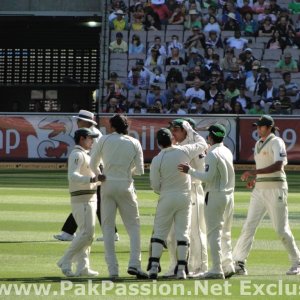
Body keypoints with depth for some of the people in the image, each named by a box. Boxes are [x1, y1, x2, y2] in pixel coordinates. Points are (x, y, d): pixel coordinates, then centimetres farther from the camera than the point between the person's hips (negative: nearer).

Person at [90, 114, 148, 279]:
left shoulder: (104, 140, 1)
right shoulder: (134, 143, 2)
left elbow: (93, 164, 5)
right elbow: (140, 170, 2)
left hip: (107, 185, 0)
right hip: (125, 186, 0)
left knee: (108, 228, 4)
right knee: (133, 226, 7)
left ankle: (112, 270, -3)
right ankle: (134, 264, -10)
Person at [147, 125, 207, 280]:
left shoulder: (157, 160, -11)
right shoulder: (184, 151, -6)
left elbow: (155, 185, -5)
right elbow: (202, 144, 13)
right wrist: (189, 129, 22)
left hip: (167, 198, -2)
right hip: (185, 197, 2)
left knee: (159, 232, 5)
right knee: (182, 232, 5)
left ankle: (154, 267, -4)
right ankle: (181, 269, -1)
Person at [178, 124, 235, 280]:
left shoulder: (212, 153, -14)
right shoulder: (228, 152, 11)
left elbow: (208, 177, -20)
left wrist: (190, 171, -10)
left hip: (215, 195, -8)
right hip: (229, 195, 8)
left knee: (214, 232, -6)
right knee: (225, 233, 16)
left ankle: (217, 269, -9)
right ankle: (228, 266, 16)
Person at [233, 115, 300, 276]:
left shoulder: (276, 142, -9)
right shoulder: (258, 144, 15)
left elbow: (278, 165, -23)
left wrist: (254, 172, -27)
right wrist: (253, 178, 7)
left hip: (275, 189, -7)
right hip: (259, 189, 7)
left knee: (281, 229, -5)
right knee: (249, 226, 0)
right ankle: (238, 262, 1)